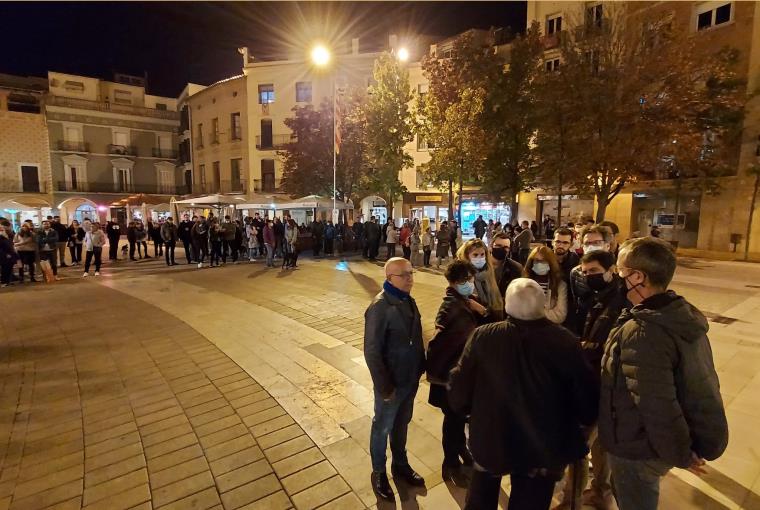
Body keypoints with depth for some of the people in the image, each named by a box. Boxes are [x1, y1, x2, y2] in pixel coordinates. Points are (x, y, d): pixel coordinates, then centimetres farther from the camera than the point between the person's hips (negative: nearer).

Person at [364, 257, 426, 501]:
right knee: (383, 428, 15)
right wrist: (385, 387, -18)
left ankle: (400, 465, 46)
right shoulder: (380, 307, -25)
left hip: (410, 379, 7)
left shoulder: (408, 300, 0)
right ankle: (378, 473, 38)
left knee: (401, 424, 25)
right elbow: (372, 352, -22)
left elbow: (415, 337, 7)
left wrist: (420, 369, 6)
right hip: (391, 383, -7)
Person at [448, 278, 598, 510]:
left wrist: (469, 410, 10)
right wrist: (584, 420, 12)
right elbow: (585, 395, -12)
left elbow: (459, 387, -13)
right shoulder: (565, 341, -22)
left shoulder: (483, 337, -22)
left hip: (490, 441, 0)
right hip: (543, 448, 0)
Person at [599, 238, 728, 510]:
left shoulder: (641, 332, -33)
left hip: (638, 449, -8)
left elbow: (657, 406, -30)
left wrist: (680, 454, -13)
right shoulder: (684, 316, -3)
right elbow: (699, 379, 7)